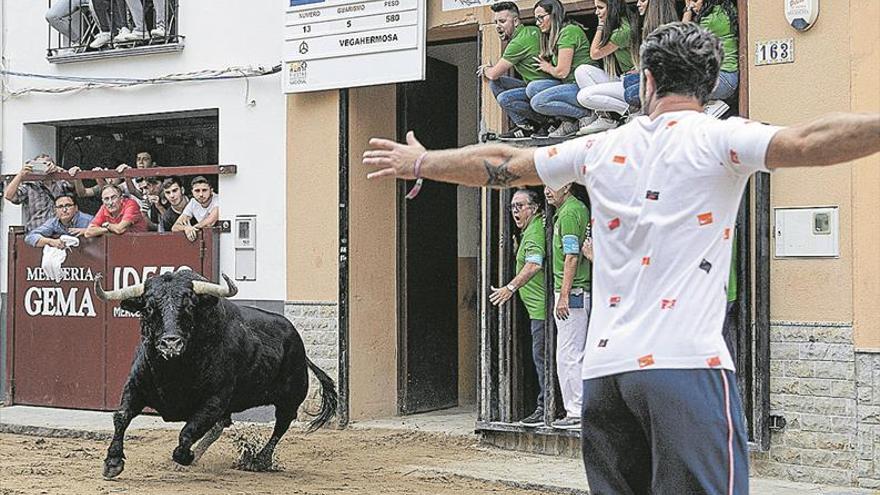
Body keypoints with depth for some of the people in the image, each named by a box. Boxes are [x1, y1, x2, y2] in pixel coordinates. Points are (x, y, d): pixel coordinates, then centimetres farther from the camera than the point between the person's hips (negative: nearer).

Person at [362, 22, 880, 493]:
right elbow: (806, 142, -18)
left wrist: (420, 163, 40)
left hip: (605, 368, 5)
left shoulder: (602, 149, 14)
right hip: (685, 365, -5)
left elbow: (503, 163, 25)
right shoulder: (717, 138, 0)